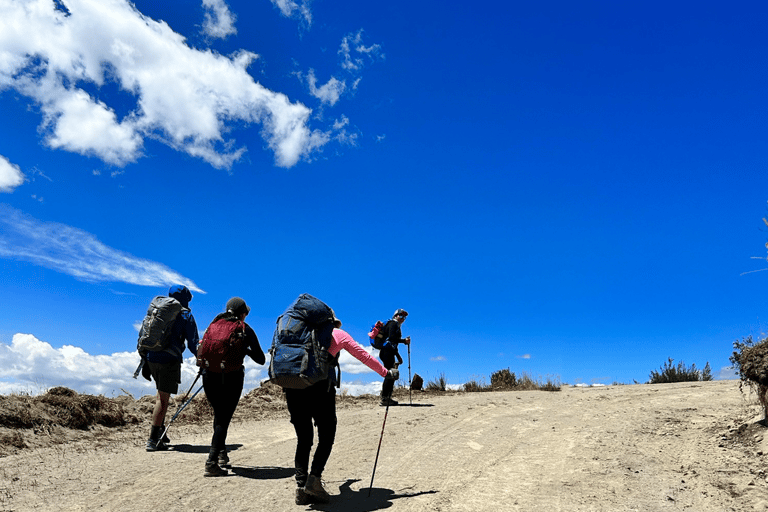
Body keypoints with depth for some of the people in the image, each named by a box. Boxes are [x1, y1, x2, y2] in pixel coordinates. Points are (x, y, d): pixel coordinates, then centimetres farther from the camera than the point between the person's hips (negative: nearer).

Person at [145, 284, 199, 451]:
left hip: (151, 357, 6)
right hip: (169, 360, -6)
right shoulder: (186, 316, -3)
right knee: (163, 398, -3)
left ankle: (160, 431, 21)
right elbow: (193, 344, -5)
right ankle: (153, 440, -4)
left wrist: (143, 358, 26)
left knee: (162, 393, 21)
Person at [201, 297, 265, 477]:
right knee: (224, 419, 2)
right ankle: (211, 462, -7)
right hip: (232, 378, -4)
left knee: (219, 415, 23)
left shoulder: (216, 324, 10)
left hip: (209, 376, 4)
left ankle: (221, 453, 30)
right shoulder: (246, 330, 3)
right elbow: (261, 359, 7)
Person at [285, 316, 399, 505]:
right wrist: (387, 373, 34)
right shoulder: (339, 334, 21)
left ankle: (301, 488, 4)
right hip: (319, 382, -3)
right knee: (326, 434, 8)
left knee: (303, 438, 12)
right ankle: (314, 478, -8)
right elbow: (364, 357, 24)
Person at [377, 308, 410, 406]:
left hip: (389, 353, 10)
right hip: (387, 352, -10)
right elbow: (391, 337, -19)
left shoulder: (397, 326, 26)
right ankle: (384, 398, -14)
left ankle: (387, 398, 14)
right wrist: (404, 341, -20)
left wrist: (398, 356, 26)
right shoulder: (393, 323, -3)